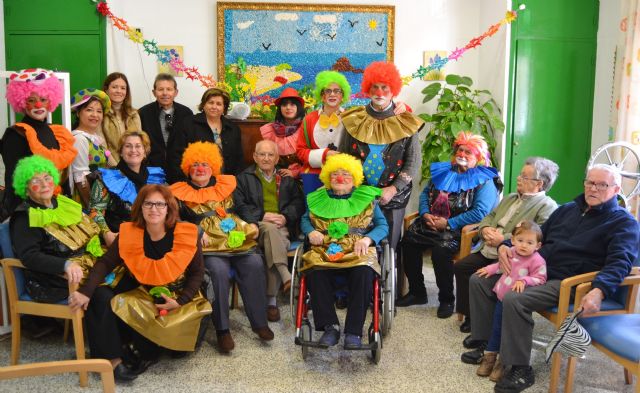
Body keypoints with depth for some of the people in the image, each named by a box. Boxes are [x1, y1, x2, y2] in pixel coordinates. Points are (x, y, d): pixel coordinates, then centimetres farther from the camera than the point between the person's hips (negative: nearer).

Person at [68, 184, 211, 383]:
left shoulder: (187, 235, -14)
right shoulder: (128, 233, -10)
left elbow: (197, 273, -6)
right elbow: (105, 263, -10)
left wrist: (180, 302, -19)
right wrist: (86, 291, -27)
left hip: (178, 298, -2)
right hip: (140, 296, 2)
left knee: (179, 347, -28)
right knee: (100, 296, -24)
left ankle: (146, 350, 7)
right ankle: (113, 358, -18)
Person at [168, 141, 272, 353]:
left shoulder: (227, 185, 21)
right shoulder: (181, 193, 13)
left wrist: (251, 225, 8)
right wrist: (196, 232, -10)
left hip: (238, 241, 3)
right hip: (209, 248, -3)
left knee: (254, 265, -25)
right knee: (218, 271, -32)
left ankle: (259, 322, -14)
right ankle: (222, 329, -19)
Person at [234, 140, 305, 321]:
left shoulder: (287, 179, 24)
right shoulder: (244, 178, 18)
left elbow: (299, 203, 13)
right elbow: (239, 205, 3)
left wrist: (285, 217, -8)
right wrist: (263, 216, -10)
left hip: (282, 227, 1)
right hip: (257, 226, -1)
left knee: (271, 243, -32)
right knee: (270, 228, -37)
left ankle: (271, 300, -29)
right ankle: (286, 276, -46)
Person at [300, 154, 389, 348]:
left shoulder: (367, 198, 14)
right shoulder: (318, 198, 20)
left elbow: (383, 225, 9)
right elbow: (305, 220, 25)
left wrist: (368, 239, -11)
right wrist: (310, 232, 1)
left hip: (357, 252, -1)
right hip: (324, 251, 1)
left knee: (363, 273, -36)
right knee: (315, 273, -34)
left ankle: (354, 331, -25)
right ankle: (330, 326, -20)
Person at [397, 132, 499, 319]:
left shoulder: (483, 181, -4)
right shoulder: (443, 171, 16)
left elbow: (480, 212, -17)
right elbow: (425, 193, 18)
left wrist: (448, 224, -18)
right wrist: (425, 213, -3)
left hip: (459, 230, -6)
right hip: (431, 224, 6)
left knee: (441, 250, -33)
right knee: (408, 239, -19)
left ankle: (446, 300, -9)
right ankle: (416, 292, -3)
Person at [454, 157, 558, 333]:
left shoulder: (547, 206, -8)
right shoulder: (510, 198, 21)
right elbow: (489, 217, 24)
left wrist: (503, 240, -21)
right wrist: (485, 229, 0)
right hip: (487, 252, 9)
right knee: (460, 267, -4)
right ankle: (470, 316, 10)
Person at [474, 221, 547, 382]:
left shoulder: (537, 260, -19)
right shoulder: (511, 252, 2)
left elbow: (540, 278, -22)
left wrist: (524, 280, -33)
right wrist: (491, 269, 12)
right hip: (502, 298, 6)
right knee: (496, 328, 17)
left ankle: (504, 361, 21)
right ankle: (490, 356, 31)